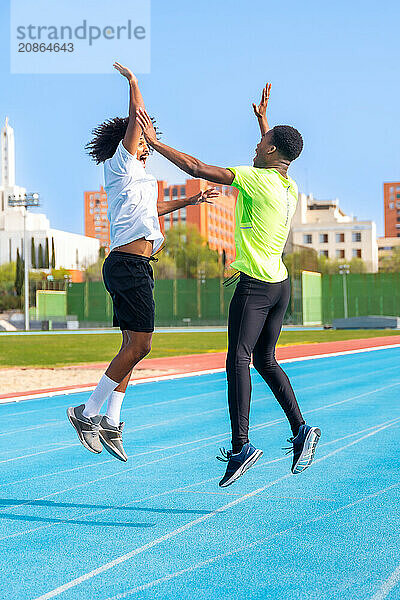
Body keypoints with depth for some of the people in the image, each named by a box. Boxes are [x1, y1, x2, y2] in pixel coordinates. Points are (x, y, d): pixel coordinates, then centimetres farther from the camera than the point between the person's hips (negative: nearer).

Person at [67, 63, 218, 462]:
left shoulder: (134, 177, 24)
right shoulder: (122, 166, -2)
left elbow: (151, 209, 43)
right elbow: (137, 115, -6)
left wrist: (190, 201, 47)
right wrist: (133, 81, 8)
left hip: (129, 266, 10)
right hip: (130, 264, -10)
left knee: (133, 346, 8)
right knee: (139, 345, -12)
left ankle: (111, 422, 9)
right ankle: (88, 412, -6)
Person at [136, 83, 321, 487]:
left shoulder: (256, 178, -11)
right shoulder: (290, 187, 11)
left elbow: (196, 168, -13)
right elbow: (277, 162, 37)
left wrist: (155, 142, -4)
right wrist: (263, 119, 46)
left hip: (255, 285, -8)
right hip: (280, 285, 8)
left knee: (238, 360, -9)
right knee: (265, 361, 16)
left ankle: (241, 446, -16)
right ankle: (301, 429, 8)